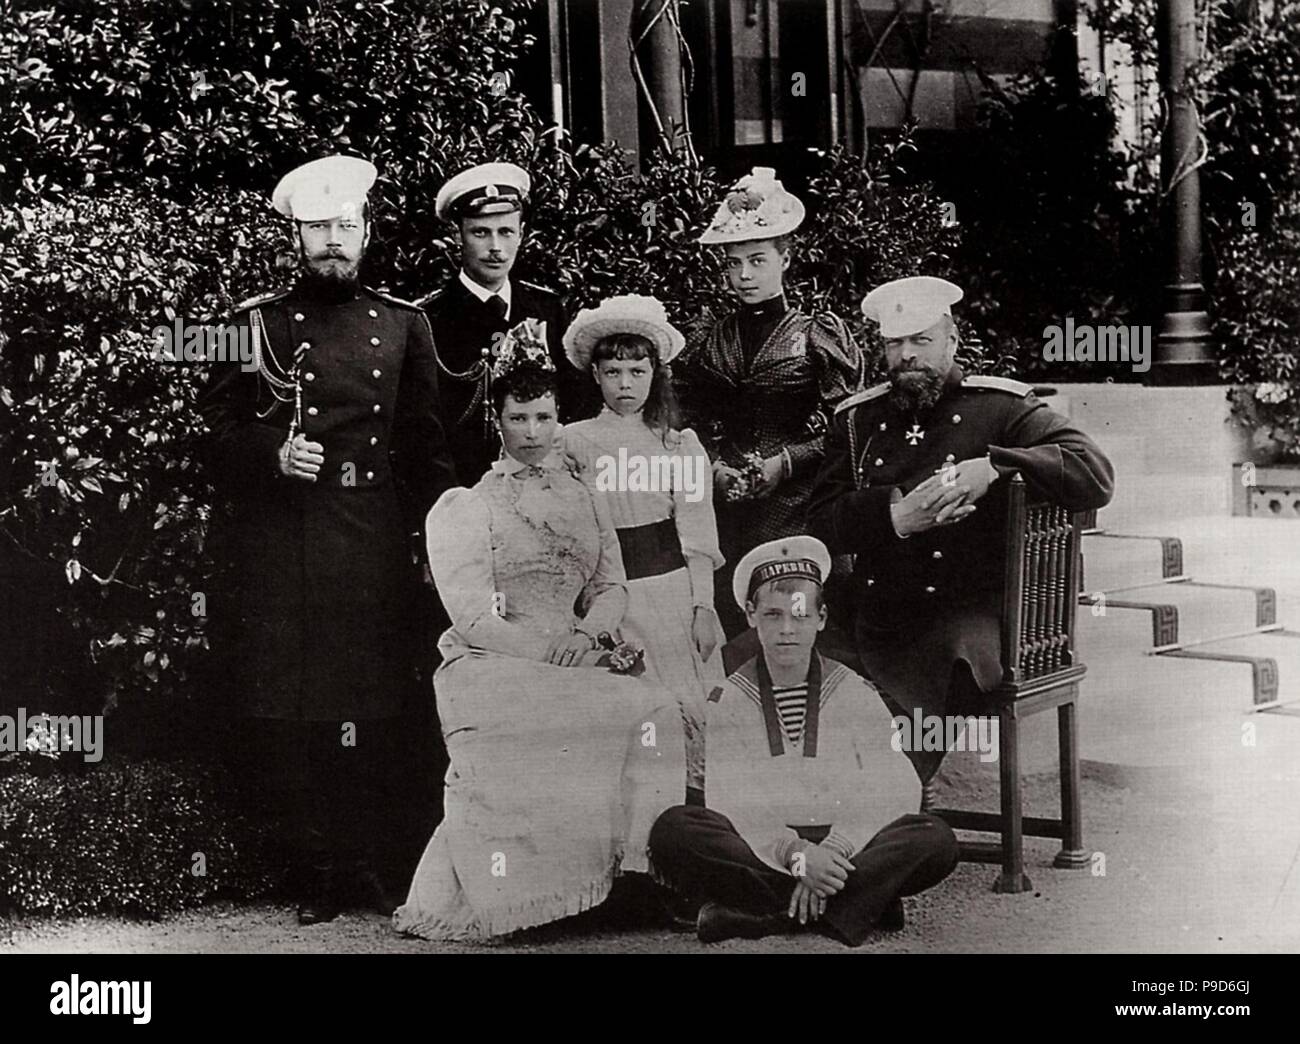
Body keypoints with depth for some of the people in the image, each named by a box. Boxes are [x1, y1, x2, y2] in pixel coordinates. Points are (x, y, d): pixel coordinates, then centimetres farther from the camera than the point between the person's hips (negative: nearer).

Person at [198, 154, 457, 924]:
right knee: (285, 712, -1)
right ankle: (315, 867, 10)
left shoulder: (404, 324, 11)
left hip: (375, 545, 1)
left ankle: (362, 860, 15)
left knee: (372, 710, 2)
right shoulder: (258, 324, 7)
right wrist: (273, 453, -12)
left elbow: (426, 446, 10)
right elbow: (219, 429, 7)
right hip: (280, 543, -1)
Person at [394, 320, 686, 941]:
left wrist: (589, 633, -10)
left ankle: (638, 874, -18)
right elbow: (472, 617, -5)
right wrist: (558, 650, -15)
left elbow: (612, 585, 13)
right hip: (491, 666, -5)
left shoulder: (586, 501, 21)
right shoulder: (464, 506, 6)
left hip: (572, 655, 5)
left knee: (653, 711, -23)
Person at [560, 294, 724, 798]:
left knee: (692, 718, -3)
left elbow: (696, 535, 5)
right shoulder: (573, 442, 6)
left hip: (672, 592, 0)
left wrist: (703, 606, -3)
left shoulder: (681, 444, 8)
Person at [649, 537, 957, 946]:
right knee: (673, 830, -30)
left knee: (935, 840, -26)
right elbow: (731, 803, -6)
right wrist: (794, 854, -24)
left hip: (846, 852, 1)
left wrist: (833, 851, -20)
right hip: (759, 852, -1)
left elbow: (891, 792, -3)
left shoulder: (855, 694, 9)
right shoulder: (728, 701, 6)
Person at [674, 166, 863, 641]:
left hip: (799, 504, -3)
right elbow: (693, 423, 16)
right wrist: (713, 465, -2)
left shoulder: (817, 335, 0)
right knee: (731, 627, 1)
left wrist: (785, 461, -12)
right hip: (730, 508, 3)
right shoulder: (714, 343, 10)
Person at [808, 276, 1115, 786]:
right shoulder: (857, 419, 18)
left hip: (966, 621, -4)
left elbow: (1096, 476, -6)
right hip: (873, 621, 4)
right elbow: (823, 521, 7)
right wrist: (896, 516, -12)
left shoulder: (1001, 407, 7)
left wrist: (992, 466, -17)